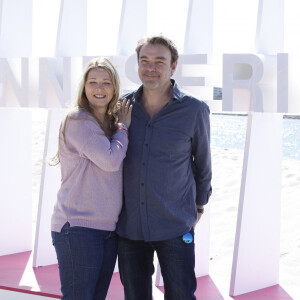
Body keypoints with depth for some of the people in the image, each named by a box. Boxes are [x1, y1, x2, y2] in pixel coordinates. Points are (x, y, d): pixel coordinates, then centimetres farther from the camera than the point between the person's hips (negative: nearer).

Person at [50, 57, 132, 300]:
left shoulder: (110, 123, 15)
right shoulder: (78, 120, -10)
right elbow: (110, 161, -17)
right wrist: (123, 128, -2)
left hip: (108, 227, 8)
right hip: (78, 226, -8)